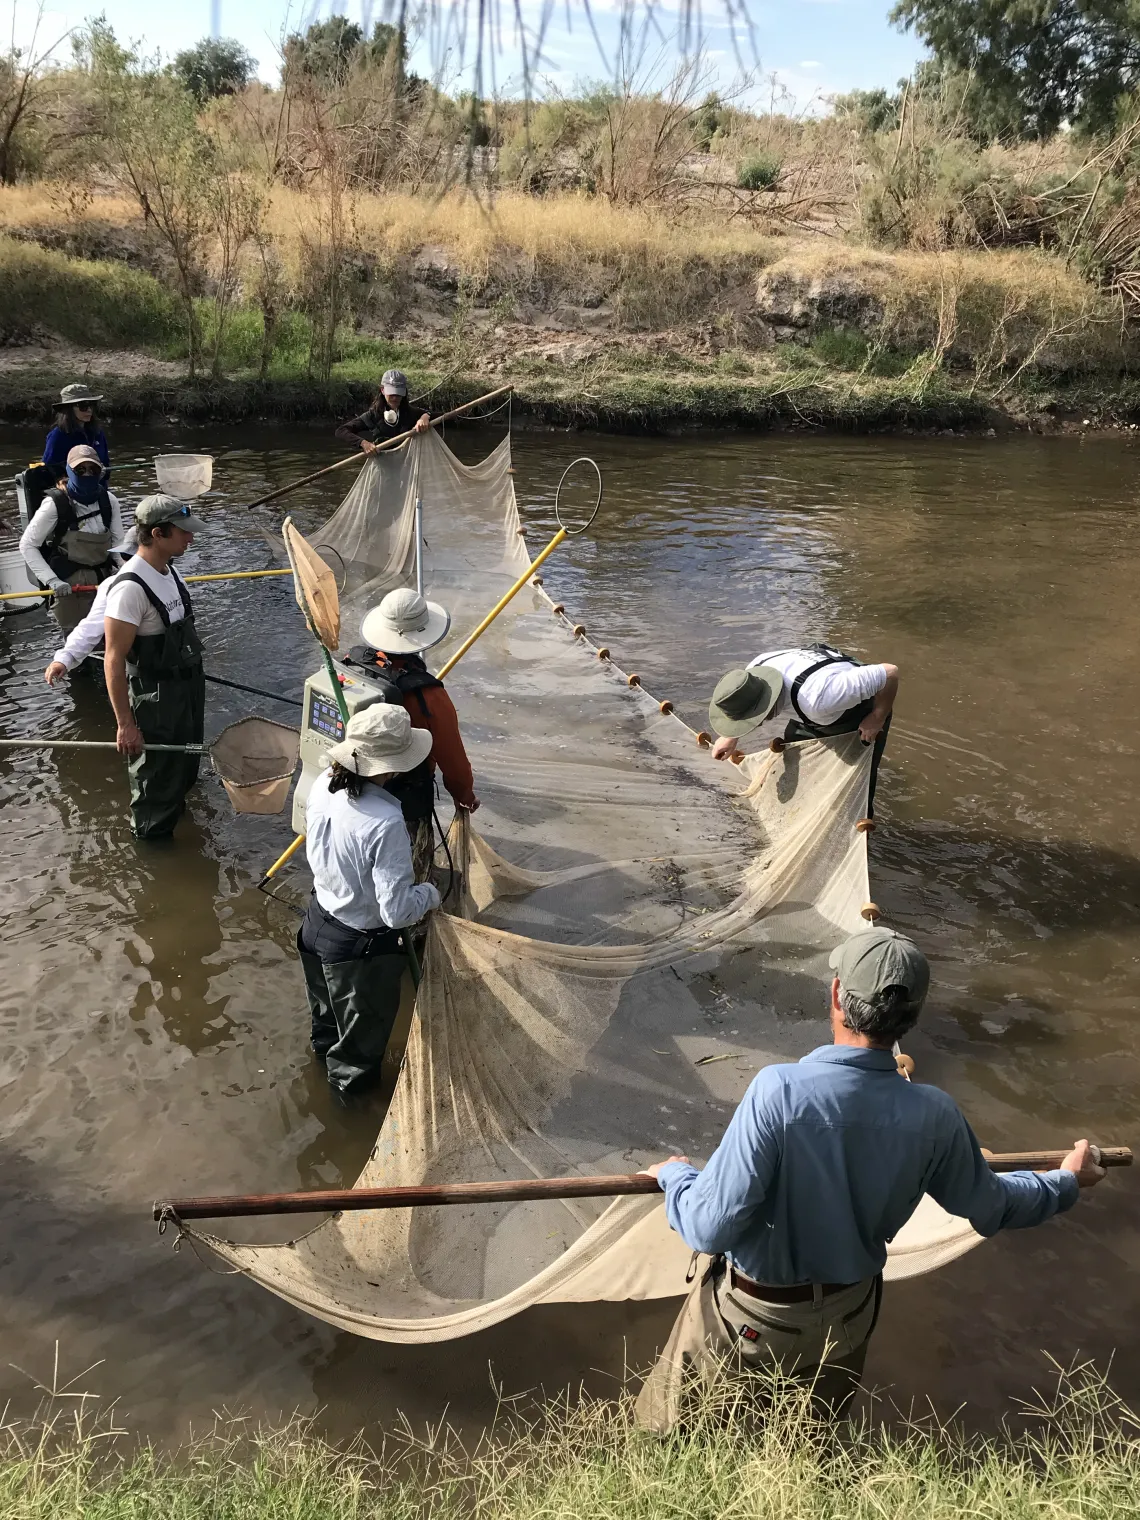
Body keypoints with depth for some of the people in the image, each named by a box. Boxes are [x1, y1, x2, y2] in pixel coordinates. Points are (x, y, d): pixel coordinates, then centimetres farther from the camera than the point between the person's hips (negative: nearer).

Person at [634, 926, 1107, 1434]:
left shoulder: (779, 1091, -35)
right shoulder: (933, 1116, -20)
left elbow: (711, 1227, -30)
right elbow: (989, 1207, -1)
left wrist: (676, 1176, -9)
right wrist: (1065, 1182, 18)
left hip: (751, 1318, -4)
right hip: (849, 1315, 4)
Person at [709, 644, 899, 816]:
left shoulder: (817, 698, -48)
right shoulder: (755, 672, -26)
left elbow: (890, 673, -41)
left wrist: (877, 719, -27)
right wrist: (732, 737, 0)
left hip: (860, 722, -7)